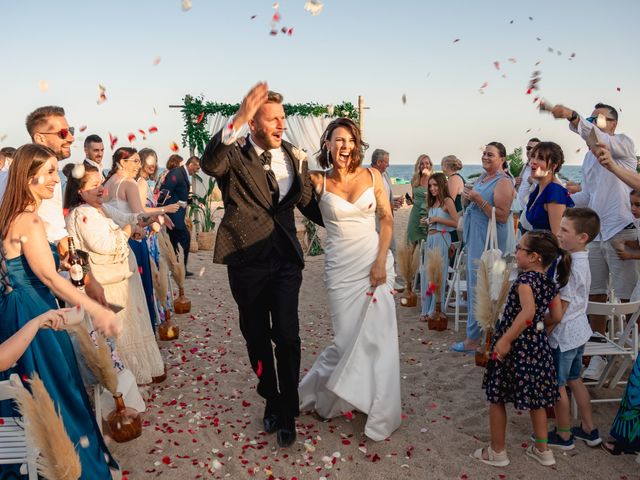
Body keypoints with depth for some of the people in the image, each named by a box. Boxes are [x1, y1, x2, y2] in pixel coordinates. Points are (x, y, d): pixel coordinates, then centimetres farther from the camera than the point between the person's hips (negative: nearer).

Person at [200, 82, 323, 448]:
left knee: (286, 335, -6)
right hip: (247, 262, -1)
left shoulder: (295, 158, 4)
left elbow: (308, 203, 12)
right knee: (256, 336, 13)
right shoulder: (235, 157, -7)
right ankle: (271, 400, 34)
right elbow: (209, 164, -31)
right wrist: (237, 119, -42)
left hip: (286, 260, 1)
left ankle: (288, 411, 12)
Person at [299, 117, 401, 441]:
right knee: (347, 339, 2)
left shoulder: (372, 176, 3)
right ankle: (317, 391, 31)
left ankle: (380, 411, 19)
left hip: (375, 263, 1)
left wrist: (381, 261, -5)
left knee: (377, 337, 1)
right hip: (341, 268, -1)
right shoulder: (319, 182, 0)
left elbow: (387, 219, 3)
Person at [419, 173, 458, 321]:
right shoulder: (433, 203, 17)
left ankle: (435, 310, 5)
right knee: (427, 273, 6)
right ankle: (426, 309, 13)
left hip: (441, 239, -8)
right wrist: (428, 221, 6)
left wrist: (437, 219, -15)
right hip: (430, 239, 8)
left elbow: (455, 223, -12)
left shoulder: (447, 201, -6)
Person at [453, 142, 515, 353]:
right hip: (475, 238, 10)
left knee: (479, 288, -5)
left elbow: (502, 216, -21)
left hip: (489, 241, -9)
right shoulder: (482, 178, 13)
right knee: (474, 285, 16)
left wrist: (479, 200, -24)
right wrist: (467, 198, 4)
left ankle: (473, 339, 3)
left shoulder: (503, 183, -13)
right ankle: (475, 332, 29)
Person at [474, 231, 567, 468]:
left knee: (496, 397, 9)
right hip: (538, 345, 8)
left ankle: (497, 452, 21)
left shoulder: (526, 278, -19)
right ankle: (542, 450, 34)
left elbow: (528, 311, -34)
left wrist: (505, 340, -30)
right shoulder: (549, 282, 3)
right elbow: (557, 316, 9)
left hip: (515, 346, -8)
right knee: (535, 398, 22)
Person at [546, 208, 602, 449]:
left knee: (557, 386, 7)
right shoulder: (581, 260, 3)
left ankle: (563, 436, 23)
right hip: (579, 331, 9)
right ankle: (589, 430, 34)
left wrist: (543, 332, -15)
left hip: (563, 334, -9)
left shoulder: (570, 267, -25)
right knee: (574, 380, 22)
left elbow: (560, 307, -22)